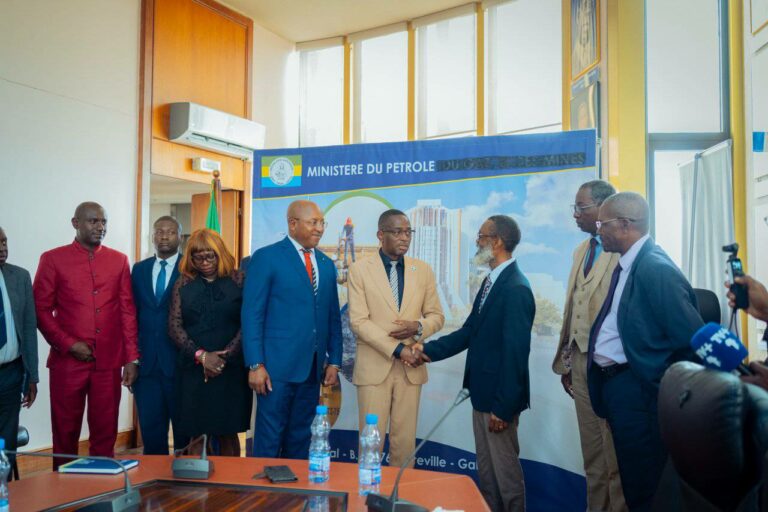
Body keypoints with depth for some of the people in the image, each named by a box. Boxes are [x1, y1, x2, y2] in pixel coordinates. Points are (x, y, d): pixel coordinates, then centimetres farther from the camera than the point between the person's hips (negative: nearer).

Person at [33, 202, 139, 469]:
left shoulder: (119, 260, 9)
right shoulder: (53, 259, 2)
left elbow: (128, 311, 7)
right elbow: (41, 310, 0)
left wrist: (132, 358, 3)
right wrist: (69, 344, -10)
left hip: (109, 362, 2)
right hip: (67, 361, -1)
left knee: (105, 434, 7)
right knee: (65, 434, 8)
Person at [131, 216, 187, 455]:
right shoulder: (139, 269, 11)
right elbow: (132, 312, 11)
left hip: (179, 361, -3)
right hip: (145, 362, 4)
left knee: (183, 426, 7)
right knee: (150, 427, 9)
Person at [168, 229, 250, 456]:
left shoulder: (238, 281, 3)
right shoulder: (183, 283, 7)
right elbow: (174, 326, 2)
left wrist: (225, 355, -11)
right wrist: (201, 356, -10)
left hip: (231, 369, -1)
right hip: (193, 369, 1)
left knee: (228, 433, 5)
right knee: (196, 435, 2)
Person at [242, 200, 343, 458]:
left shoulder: (327, 264, 13)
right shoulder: (266, 257, -4)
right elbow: (252, 314, -7)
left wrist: (334, 361, 8)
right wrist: (255, 364, -13)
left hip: (313, 367, 5)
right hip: (277, 366, -5)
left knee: (300, 438, 13)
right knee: (269, 440, 2)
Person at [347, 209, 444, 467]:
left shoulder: (423, 270, 8)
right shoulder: (359, 270, -1)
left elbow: (436, 316, 12)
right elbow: (359, 321, -8)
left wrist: (418, 327, -11)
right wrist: (397, 350, -15)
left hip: (411, 368, 3)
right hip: (374, 367, -2)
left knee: (405, 441, 8)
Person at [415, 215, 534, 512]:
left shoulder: (516, 288, -22)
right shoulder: (492, 281, 8)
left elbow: (515, 353, -23)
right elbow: (471, 331, 11)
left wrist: (503, 407, -20)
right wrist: (430, 350, 5)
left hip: (499, 398, -9)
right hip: (483, 391, 9)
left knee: (505, 468, 7)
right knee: (485, 467, 20)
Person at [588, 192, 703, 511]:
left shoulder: (656, 269, -19)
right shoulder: (625, 265, 8)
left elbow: (693, 341, -20)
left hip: (637, 389, -9)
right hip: (611, 382, 9)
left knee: (645, 486, 5)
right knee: (630, 476, 22)